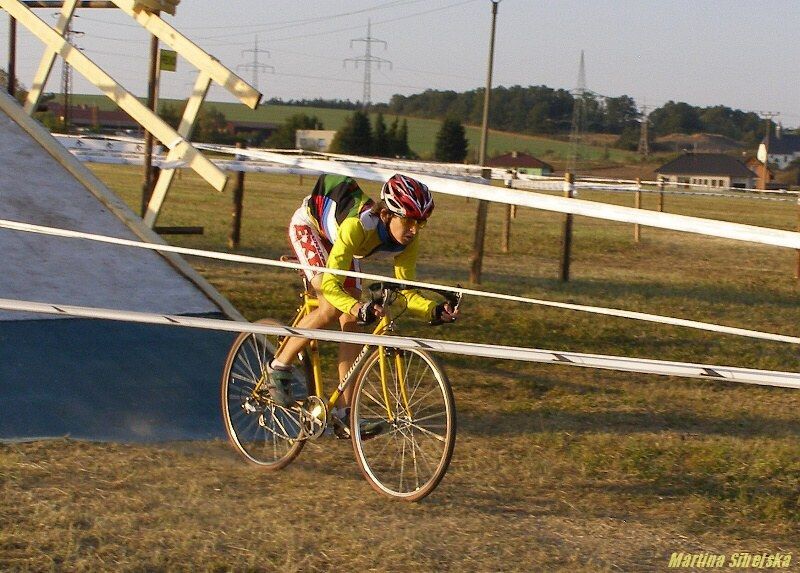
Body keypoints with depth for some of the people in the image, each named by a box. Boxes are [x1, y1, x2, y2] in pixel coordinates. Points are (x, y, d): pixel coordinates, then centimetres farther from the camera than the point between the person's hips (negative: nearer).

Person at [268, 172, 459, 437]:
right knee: (332, 308, -25)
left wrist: (435, 310, -37)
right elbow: (330, 284, -46)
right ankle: (279, 366, -5)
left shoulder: (408, 241, -26)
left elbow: (407, 292, -18)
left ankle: (344, 412, -1)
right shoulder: (358, 225, -44)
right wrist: (359, 308, -64)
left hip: (334, 237, 6)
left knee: (350, 322, -5)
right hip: (308, 225, -6)